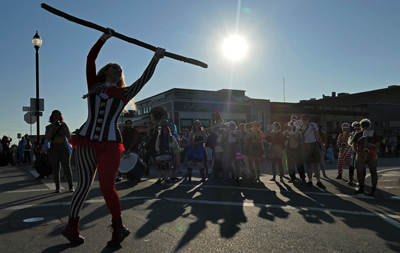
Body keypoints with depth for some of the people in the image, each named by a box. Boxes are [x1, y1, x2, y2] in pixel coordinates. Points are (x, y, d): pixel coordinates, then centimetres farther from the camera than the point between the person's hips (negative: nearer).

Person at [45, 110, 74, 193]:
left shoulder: (64, 126, 9)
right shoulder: (49, 127, 8)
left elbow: (68, 136, -4)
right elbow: (47, 138, -9)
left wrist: (65, 126, -16)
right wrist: (53, 126, -14)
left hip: (64, 148, 0)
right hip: (53, 148, 0)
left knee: (67, 167, -5)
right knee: (55, 168, -1)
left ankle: (71, 186, 4)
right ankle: (57, 187, 6)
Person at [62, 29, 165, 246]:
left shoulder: (124, 93, 12)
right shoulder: (94, 85, 14)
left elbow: (144, 79, 7)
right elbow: (90, 59, 9)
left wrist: (155, 59, 4)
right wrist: (104, 38, 9)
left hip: (110, 144, -1)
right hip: (86, 140, 1)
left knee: (106, 186, -6)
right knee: (84, 184, 1)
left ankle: (118, 228, 10)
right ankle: (71, 227, 16)